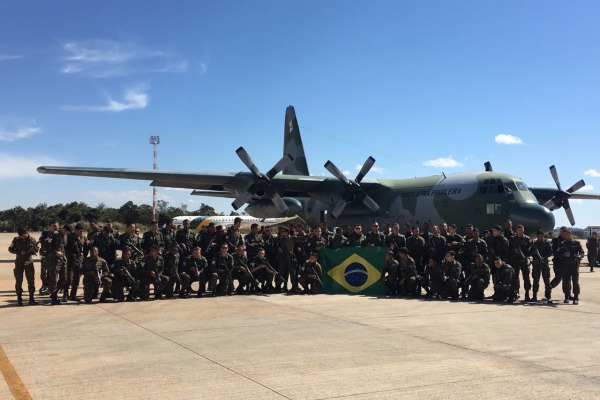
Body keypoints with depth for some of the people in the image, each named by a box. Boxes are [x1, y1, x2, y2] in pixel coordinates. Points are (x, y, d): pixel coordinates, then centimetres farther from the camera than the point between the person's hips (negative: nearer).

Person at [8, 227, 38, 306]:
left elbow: (36, 250, 2)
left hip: (29, 262, 0)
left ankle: (31, 299, 7)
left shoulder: (31, 240, 0)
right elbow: (10, 249, -2)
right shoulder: (16, 240, 1)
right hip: (19, 262, 0)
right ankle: (19, 299, 10)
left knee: (31, 280, 0)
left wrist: (29, 251, -19)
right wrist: (20, 252, -16)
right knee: (18, 281, 2)